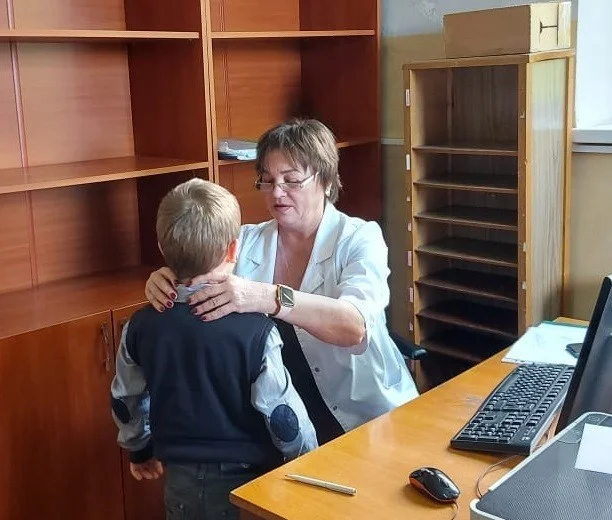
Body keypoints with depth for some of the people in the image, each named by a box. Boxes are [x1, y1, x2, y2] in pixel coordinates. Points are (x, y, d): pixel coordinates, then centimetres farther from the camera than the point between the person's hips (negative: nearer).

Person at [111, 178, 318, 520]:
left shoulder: (142, 326, -8)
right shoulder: (255, 330, -23)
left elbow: (126, 400, 6)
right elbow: (284, 417, -17)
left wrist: (141, 450, 24)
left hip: (181, 483, 4)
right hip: (245, 484, -3)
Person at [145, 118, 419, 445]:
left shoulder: (360, 239, -7)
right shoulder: (247, 242, 5)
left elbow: (355, 326, -26)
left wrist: (268, 298, -40)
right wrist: (166, 283, -27)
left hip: (364, 417, -3)